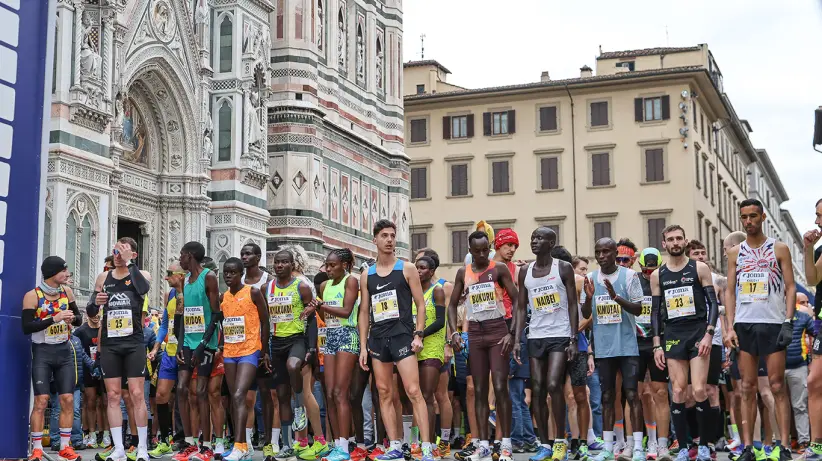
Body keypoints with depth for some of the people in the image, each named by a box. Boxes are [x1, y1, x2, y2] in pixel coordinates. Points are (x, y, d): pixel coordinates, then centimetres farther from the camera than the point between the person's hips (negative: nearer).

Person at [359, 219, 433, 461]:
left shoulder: (407, 269, 2)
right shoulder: (366, 275, 11)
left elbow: (420, 304, 1)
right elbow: (364, 312, 13)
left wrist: (418, 335, -10)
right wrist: (363, 346, 7)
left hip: (402, 336, -4)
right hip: (377, 339, 4)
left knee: (413, 391, -11)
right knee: (384, 393, 5)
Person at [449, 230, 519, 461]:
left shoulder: (499, 269, -2)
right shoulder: (463, 273, 8)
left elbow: (516, 300, -4)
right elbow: (452, 304, 13)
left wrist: (512, 333, -12)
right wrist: (454, 332, -2)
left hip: (498, 330, -3)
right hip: (475, 332, 3)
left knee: (500, 388, -9)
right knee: (480, 390, 4)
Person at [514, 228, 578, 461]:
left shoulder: (563, 269, -2)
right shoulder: (525, 273, 9)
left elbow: (572, 305, -3)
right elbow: (521, 308, 11)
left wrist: (573, 340, -10)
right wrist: (517, 340, 1)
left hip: (560, 336, -4)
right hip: (535, 337, 4)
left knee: (553, 385, -16)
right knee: (537, 390, 1)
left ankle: (561, 441, -3)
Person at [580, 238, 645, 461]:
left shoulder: (629, 275, -2)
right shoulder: (590, 278, 8)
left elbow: (638, 309, -5)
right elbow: (586, 314, 8)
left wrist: (616, 297, -21)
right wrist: (588, 297, -13)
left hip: (627, 345, -3)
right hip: (603, 347, 3)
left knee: (631, 394, -6)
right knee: (607, 396, 8)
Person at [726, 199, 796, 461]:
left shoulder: (779, 249, 5)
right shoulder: (735, 253, 12)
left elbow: (790, 287, 2)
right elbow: (730, 292, 10)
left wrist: (788, 322, -9)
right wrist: (730, 328, 0)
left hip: (773, 324, -3)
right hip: (744, 325, 3)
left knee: (777, 387, -5)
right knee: (748, 388, 2)